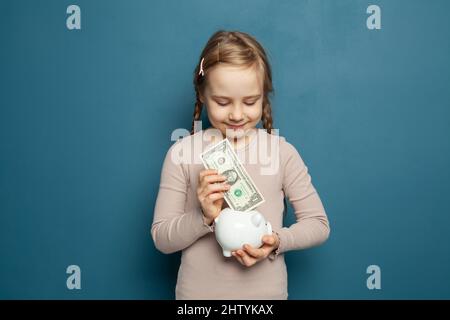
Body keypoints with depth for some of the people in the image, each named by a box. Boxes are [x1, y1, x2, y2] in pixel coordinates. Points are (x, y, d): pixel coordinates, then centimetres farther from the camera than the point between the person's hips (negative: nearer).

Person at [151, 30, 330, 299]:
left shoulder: (282, 152, -9)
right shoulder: (181, 153, -9)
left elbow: (319, 224, -2)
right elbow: (162, 239, -7)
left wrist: (278, 241, -19)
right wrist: (204, 217, -23)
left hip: (266, 291, 1)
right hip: (198, 291, 0)